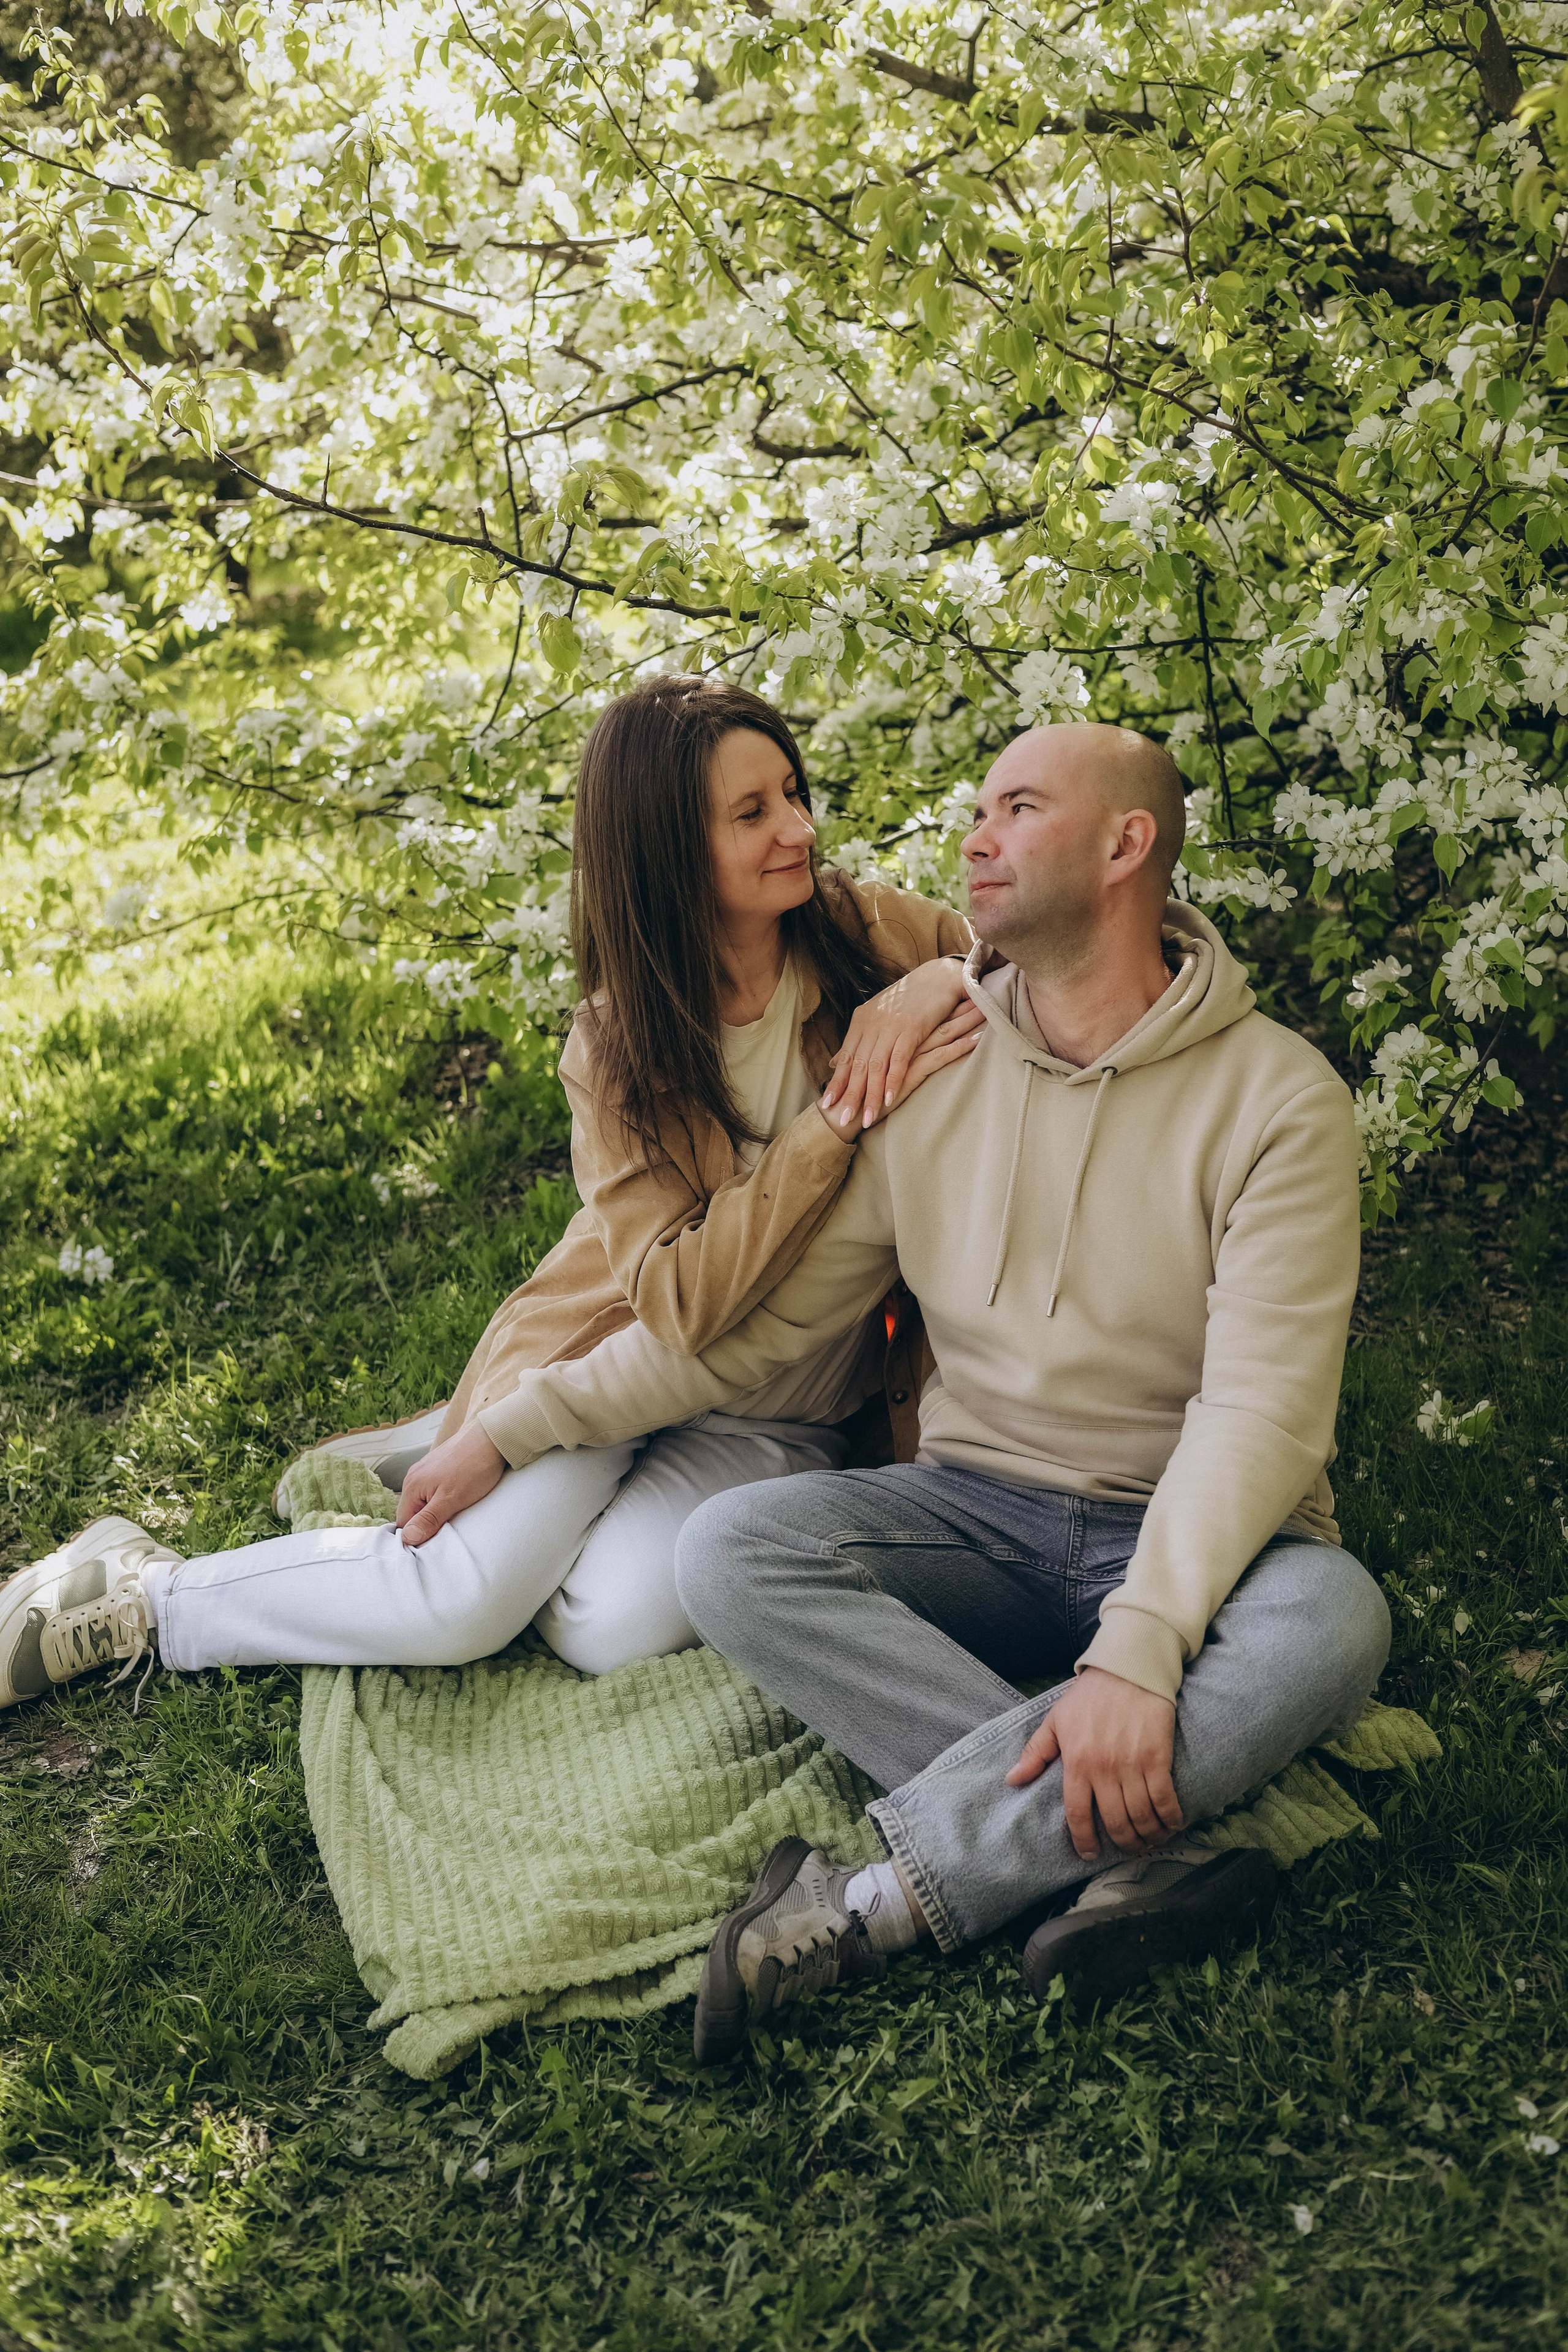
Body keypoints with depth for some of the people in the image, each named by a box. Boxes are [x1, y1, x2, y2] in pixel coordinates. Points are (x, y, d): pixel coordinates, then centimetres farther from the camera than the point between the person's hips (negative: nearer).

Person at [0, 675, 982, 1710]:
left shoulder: (864, 930, -9)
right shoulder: (615, 1044, -13)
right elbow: (681, 1297, -23)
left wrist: (942, 980, -26)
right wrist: (843, 1118, -31)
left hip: (782, 1411, 2)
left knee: (610, 1626, -22)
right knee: (460, 1606, -21)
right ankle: (141, 1592, 6)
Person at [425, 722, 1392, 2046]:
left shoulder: (1277, 1097, -10)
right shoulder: (926, 1076, 3)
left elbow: (1261, 1407, -20)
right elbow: (747, 1324, 7)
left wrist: (1136, 1650, -34)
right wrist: (507, 1431, 2)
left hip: (1198, 1542, -3)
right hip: (980, 1516, 3)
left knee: (1326, 1620, -36)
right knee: (730, 1552, -23)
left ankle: (872, 1907, -32)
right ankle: (1125, 1853, -33)